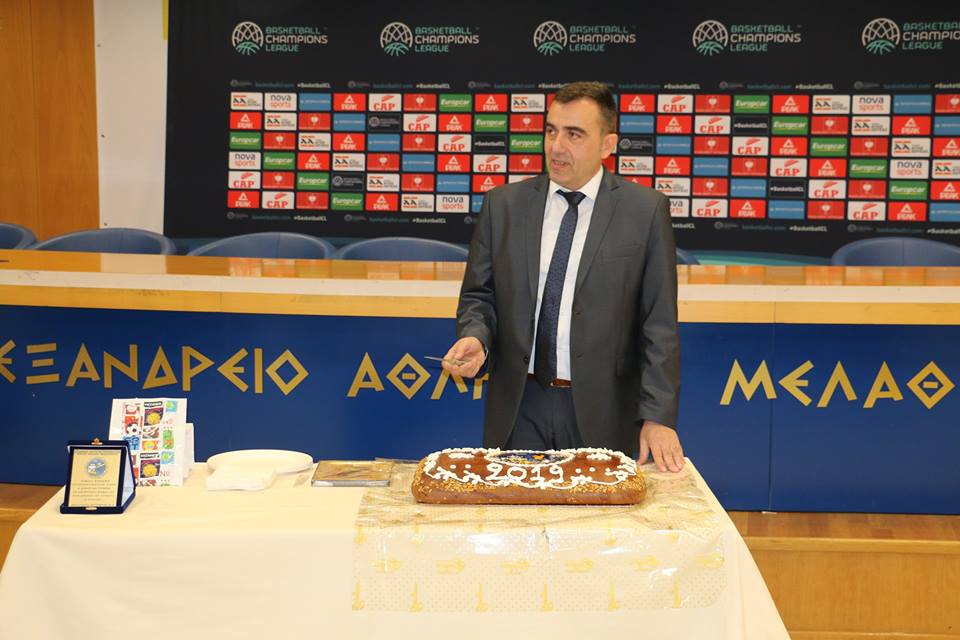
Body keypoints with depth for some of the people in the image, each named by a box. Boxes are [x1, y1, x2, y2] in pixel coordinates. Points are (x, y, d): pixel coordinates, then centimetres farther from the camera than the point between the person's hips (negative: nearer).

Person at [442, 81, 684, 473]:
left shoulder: (646, 211, -1)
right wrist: (476, 338, -11)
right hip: (519, 409, 2)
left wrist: (658, 417, -10)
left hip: (602, 414, -2)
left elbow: (659, 325, -3)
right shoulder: (502, 205, 5)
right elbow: (479, 295, 12)